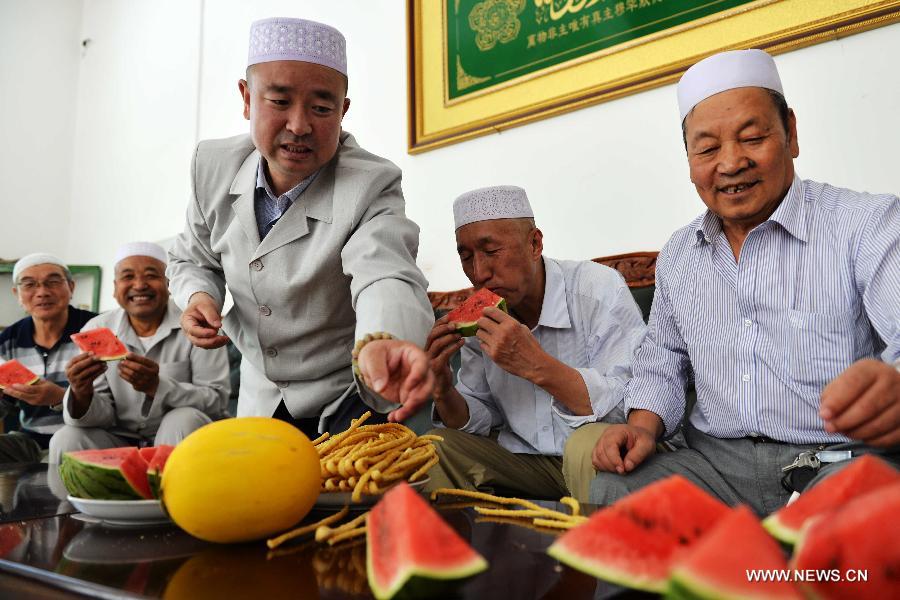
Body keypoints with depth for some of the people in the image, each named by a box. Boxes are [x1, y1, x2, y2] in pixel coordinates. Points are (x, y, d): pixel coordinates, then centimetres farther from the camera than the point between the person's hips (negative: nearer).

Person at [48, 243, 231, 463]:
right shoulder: (95, 330, 0)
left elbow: (217, 400, -17)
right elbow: (104, 415, -3)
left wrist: (156, 386, -32)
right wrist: (82, 395, -26)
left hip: (182, 440, -2)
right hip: (121, 441, 3)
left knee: (183, 420, -32)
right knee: (65, 440, -22)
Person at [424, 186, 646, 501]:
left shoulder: (599, 290, -17)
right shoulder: (482, 319, 0)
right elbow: (480, 421, 6)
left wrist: (537, 365, -33)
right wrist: (443, 390, -16)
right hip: (528, 460, 5)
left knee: (590, 443, -35)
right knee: (435, 447, -10)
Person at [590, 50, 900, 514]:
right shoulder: (677, 256, 13)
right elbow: (662, 363, 21)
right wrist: (644, 425, 0)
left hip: (844, 460, -5)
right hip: (716, 464, 6)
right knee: (608, 494, -18)